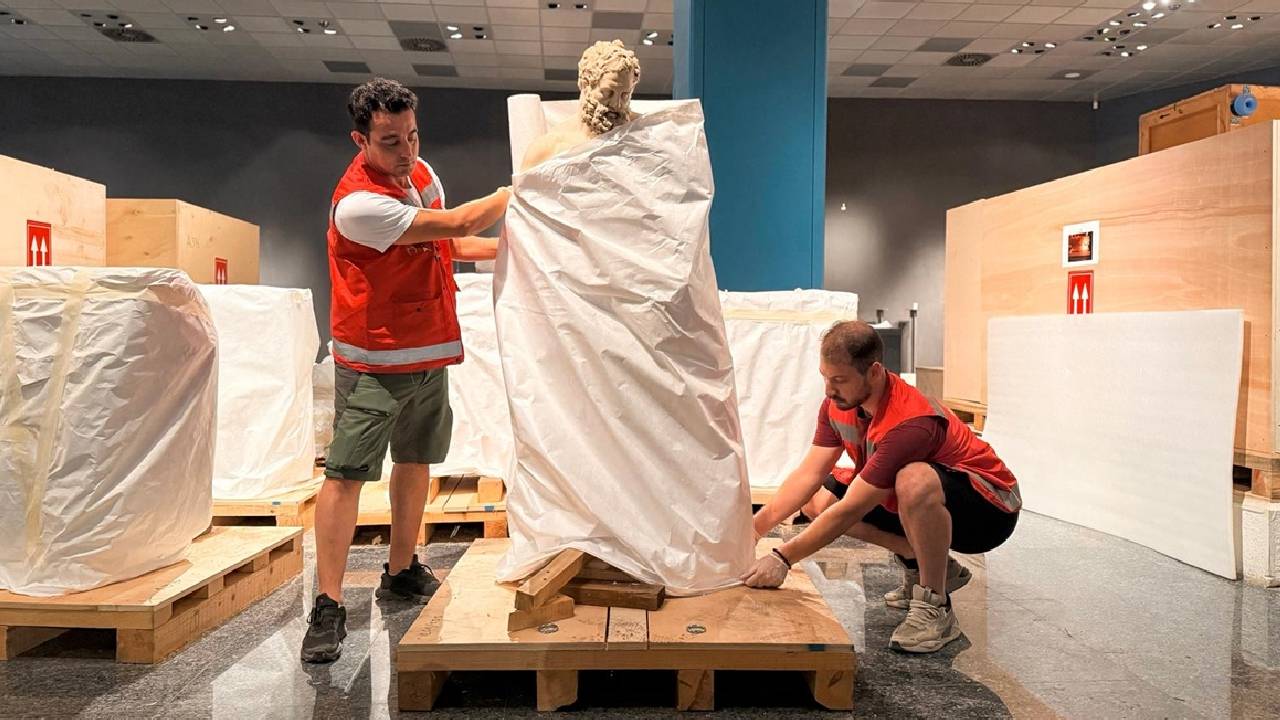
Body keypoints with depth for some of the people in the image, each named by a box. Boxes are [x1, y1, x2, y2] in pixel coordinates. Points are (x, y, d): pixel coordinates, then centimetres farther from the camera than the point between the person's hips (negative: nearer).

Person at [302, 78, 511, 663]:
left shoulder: (422, 173, 5)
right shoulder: (357, 203, -22)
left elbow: (449, 245, 19)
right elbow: (454, 224, -21)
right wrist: (520, 190, -11)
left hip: (430, 351, 8)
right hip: (374, 362, -8)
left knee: (415, 462, 16)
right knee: (346, 474, -6)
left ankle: (401, 572, 31)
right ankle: (328, 606, 0)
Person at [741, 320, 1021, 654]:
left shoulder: (910, 423, -35)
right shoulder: (839, 403, -9)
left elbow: (851, 510, -33)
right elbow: (808, 474, -8)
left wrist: (783, 558, -29)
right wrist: (754, 527, -20)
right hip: (918, 506, 9)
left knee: (914, 482, -41)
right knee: (817, 498, -4)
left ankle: (935, 607, -19)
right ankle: (922, 566, 8)